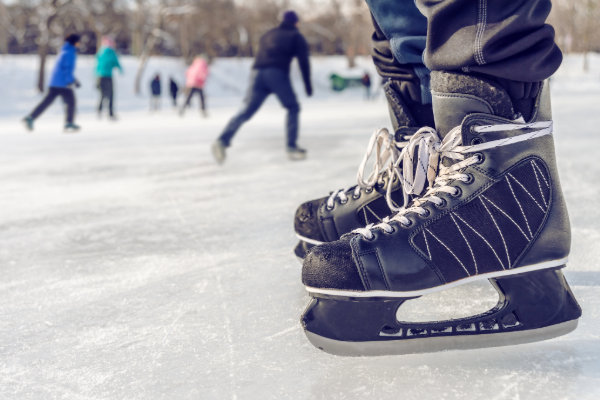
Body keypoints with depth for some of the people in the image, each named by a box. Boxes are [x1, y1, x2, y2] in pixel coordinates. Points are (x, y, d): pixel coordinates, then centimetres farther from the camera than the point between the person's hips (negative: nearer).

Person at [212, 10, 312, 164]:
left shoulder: (269, 35, 30)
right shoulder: (296, 36, 16)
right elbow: (303, 61, 6)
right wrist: (308, 84, 8)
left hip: (257, 73, 4)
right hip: (278, 74, -4)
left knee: (245, 112, 0)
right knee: (293, 108, 12)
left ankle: (223, 141, -17)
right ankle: (292, 147, 4)